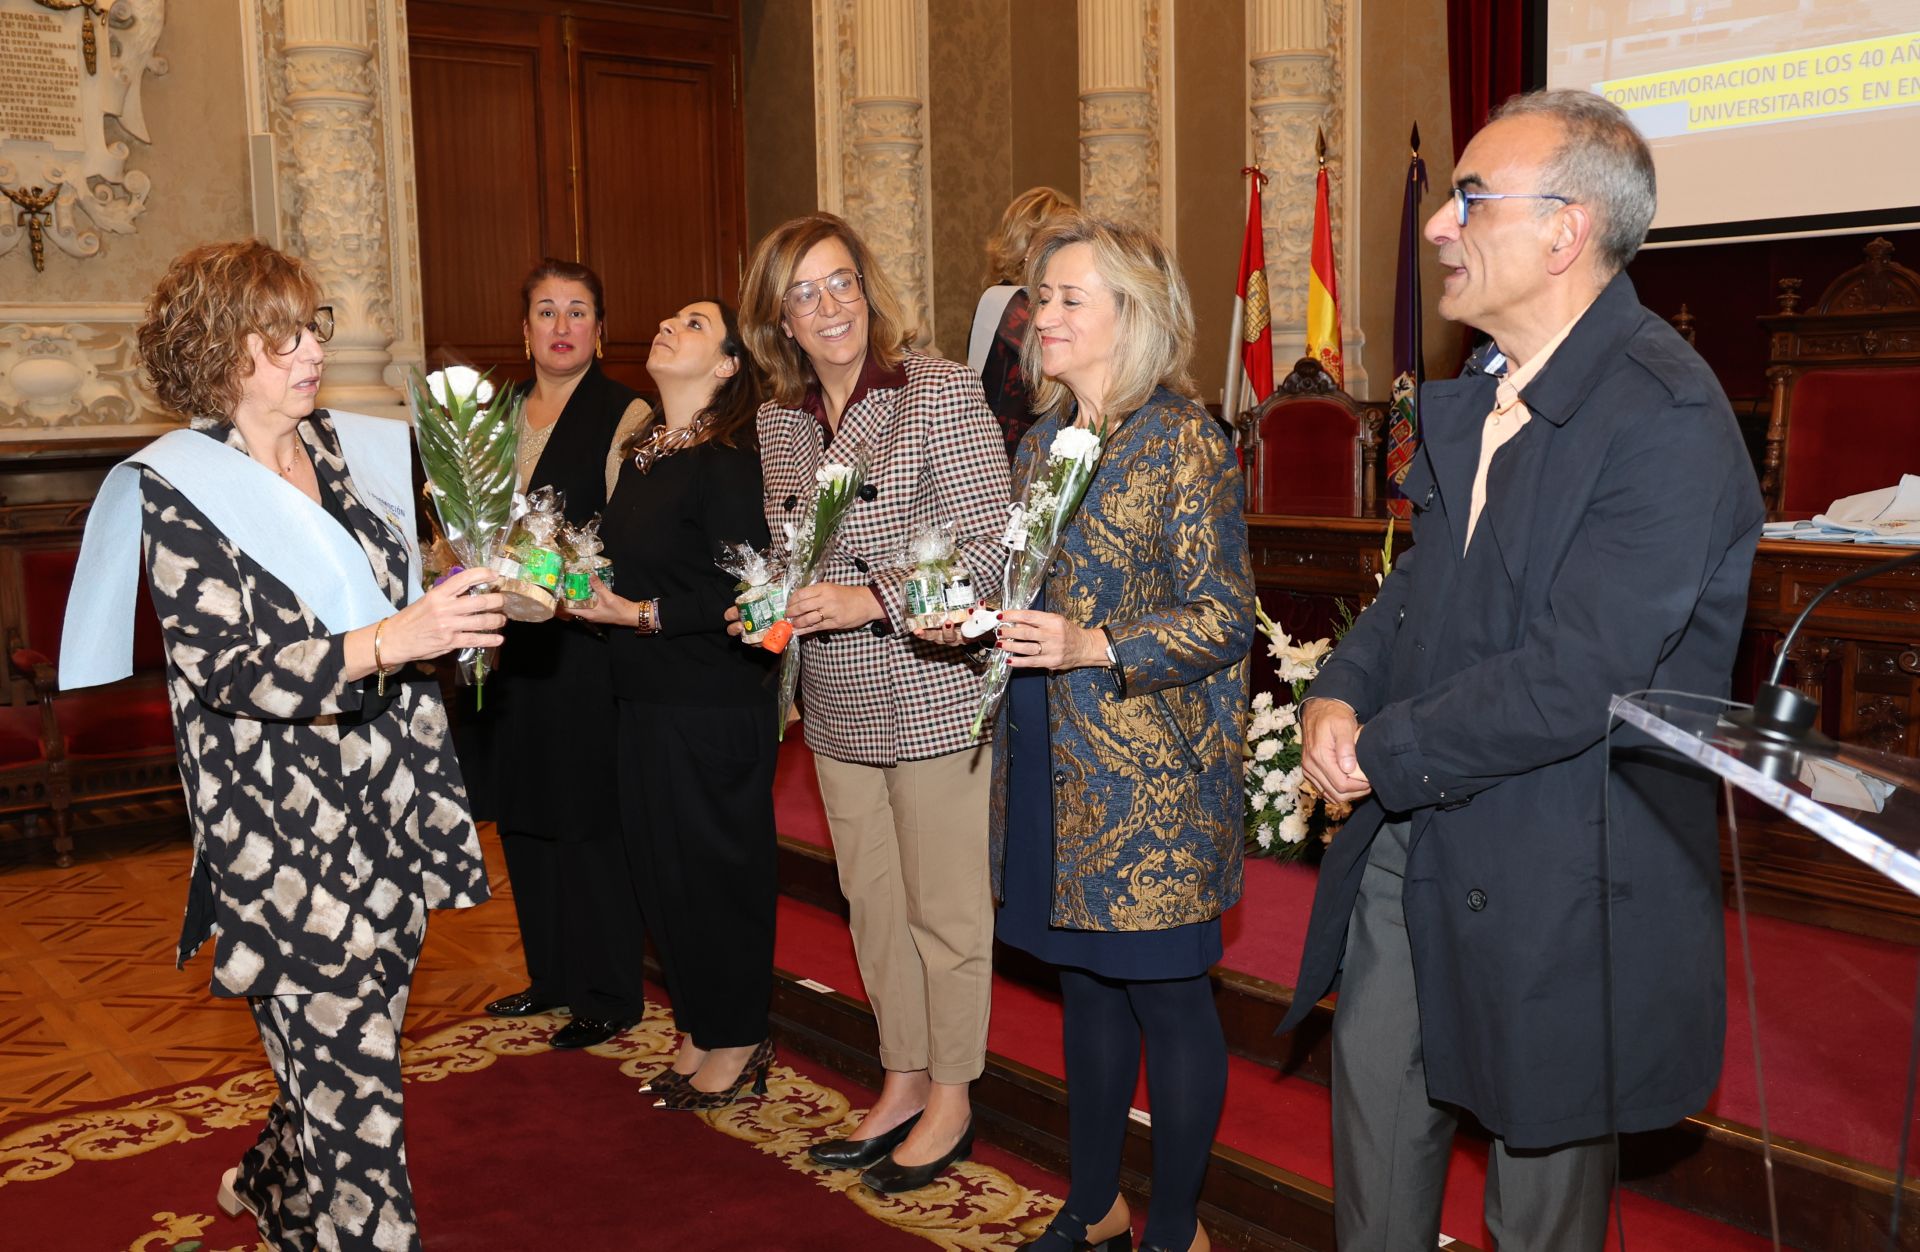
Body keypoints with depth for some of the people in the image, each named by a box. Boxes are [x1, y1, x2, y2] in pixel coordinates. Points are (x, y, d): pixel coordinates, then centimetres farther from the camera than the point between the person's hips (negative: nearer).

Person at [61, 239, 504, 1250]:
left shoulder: (342, 449, 9)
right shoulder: (176, 488, -9)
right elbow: (224, 670, -18)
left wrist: (465, 603, 0)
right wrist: (393, 638, -28)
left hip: (386, 804, 6)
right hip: (285, 835, -6)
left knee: (341, 1057, 18)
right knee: (349, 1072, -1)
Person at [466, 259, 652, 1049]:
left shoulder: (626, 415, -6)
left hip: (585, 646, -7)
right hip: (513, 642, 7)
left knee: (588, 820, -1)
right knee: (523, 814, 14)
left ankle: (608, 994, 13)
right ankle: (551, 975, 30)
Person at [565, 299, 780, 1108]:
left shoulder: (728, 462, -14)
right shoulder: (641, 451, 12)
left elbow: (740, 592, -20)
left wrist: (641, 613, -19)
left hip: (714, 706, -8)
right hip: (646, 697, 8)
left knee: (715, 869, 3)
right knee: (657, 867, 15)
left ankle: (736, 1042, 21)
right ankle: (698, 1032, 30)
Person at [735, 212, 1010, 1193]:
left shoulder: (942, 392, -11)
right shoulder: (778, 422, 9)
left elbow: (989, 548, -15)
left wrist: (872, 600, -23)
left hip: (933, 696, -6)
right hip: (838, 708, 6)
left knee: (946, 908, 5)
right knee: (871, 902, 15)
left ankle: (950, 1100, 23)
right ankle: (903, 1082, 32)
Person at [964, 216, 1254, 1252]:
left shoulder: (1182, 439, -10)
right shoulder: (1044, 439, 12)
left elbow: (1224, 617, -13)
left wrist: (1090, 648, -22)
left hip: (1150, 774, -7)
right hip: (1053, 766, 7)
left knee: (1164, 993, 4)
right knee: (1084, 981, 16)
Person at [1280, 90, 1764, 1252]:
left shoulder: (1667, 420, -21)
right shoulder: (1475, 391, 7)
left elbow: (1575, 680, -26)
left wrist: (1384, 755, -15)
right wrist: (1341, 694, -5)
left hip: (1557, 866, -7)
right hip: (1412, 834, 8)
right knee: (1375, 1111, 20)